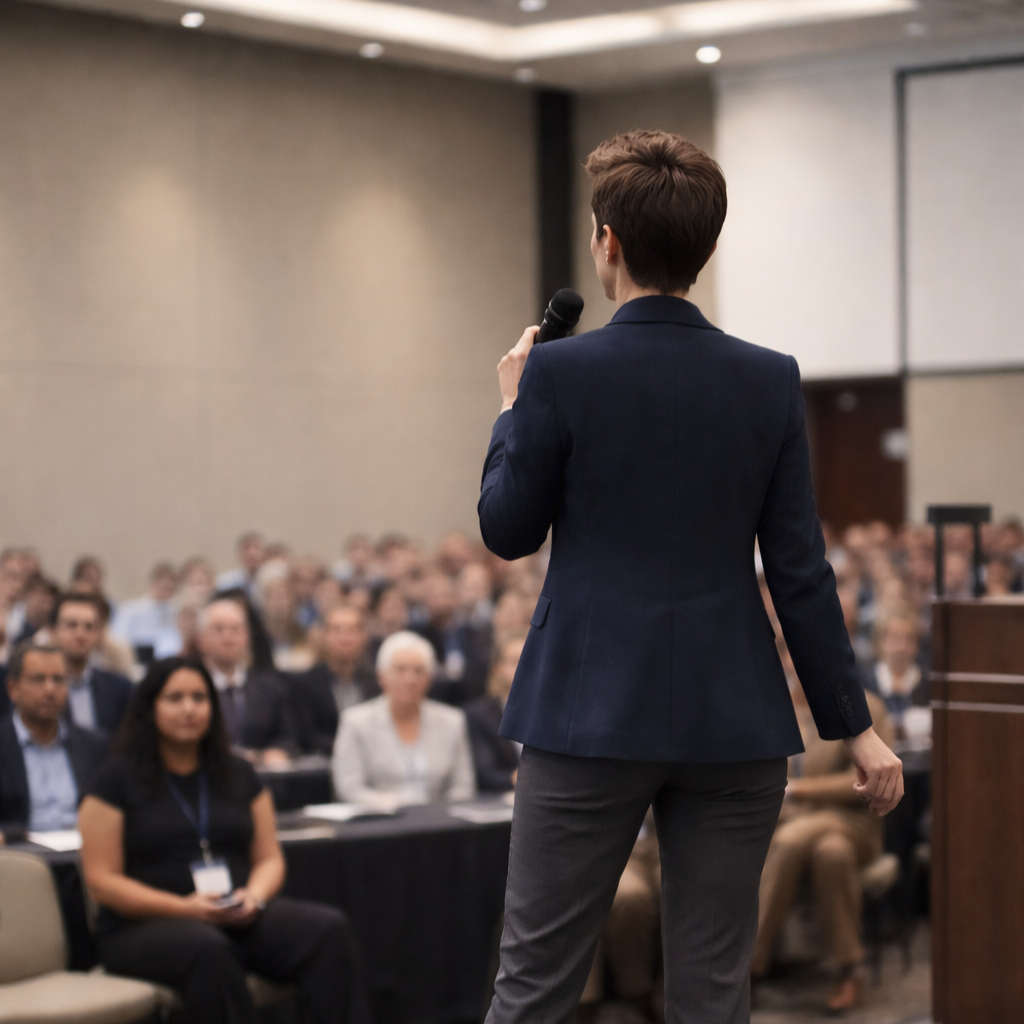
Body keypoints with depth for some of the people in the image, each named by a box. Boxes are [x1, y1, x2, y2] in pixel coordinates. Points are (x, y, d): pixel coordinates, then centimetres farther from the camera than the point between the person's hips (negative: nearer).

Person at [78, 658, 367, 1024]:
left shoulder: (238, 774, 17)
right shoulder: (118, 781, 3)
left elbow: (269, 859, 16)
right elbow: (102, 880, -3)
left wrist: (254, 897, -9)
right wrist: (184, 908, -16)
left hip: (239, 918, 4)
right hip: (146, 924, -4)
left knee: (329, 928, -25)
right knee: (209, 951, -40)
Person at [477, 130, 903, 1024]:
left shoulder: (560, 372, -9)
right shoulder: (770, 381, -1)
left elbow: (508, 533, 2)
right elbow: (799, 570, -1)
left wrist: (513, 410, 16)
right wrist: (854, 724, 6)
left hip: (589, 716, -2)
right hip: (734, 722, 2)